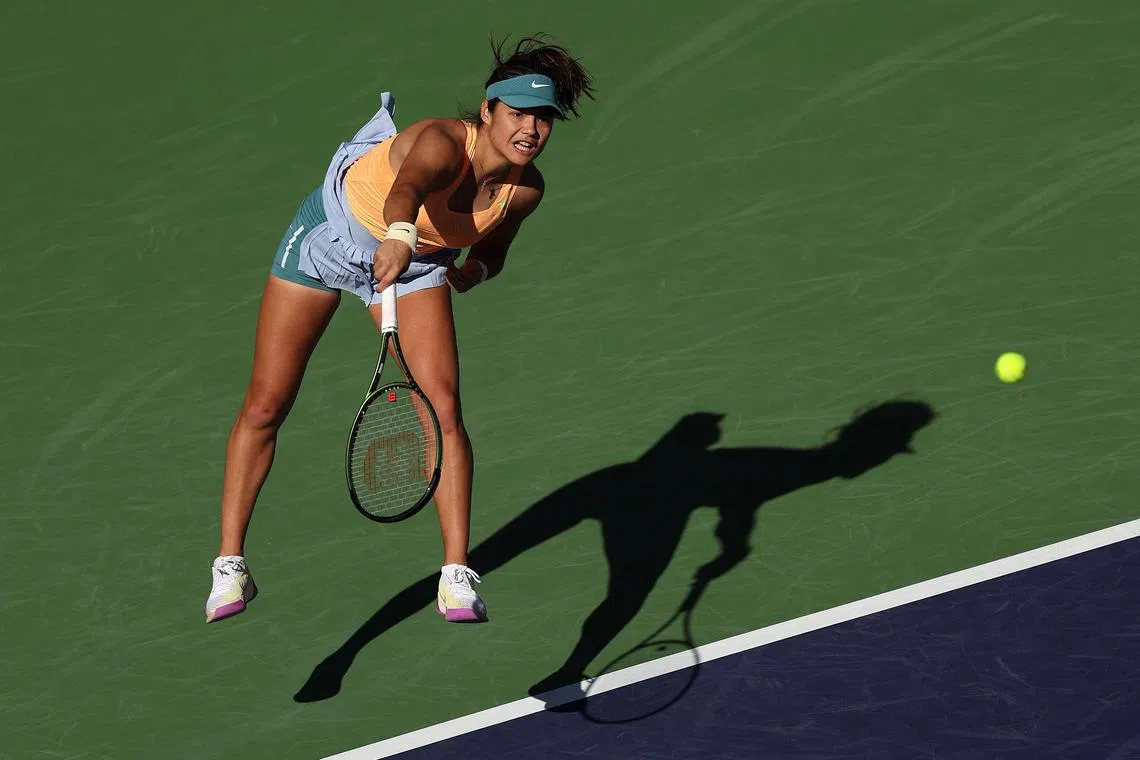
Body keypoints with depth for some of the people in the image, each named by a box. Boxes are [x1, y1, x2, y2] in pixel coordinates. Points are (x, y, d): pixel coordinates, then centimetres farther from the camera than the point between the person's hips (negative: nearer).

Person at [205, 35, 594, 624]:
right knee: (265, 406, 0)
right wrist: (399, 235, -81)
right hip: (329, 232, -4)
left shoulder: (525, 190, -18)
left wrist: (474, 270, -16)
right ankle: (230, 565, 16)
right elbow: (408, 186, -61)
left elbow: (492, 248, 5)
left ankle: (456, 579, -11)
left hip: (413, 263, 4)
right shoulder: (443, 142, -36)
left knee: (443, 408, -15)